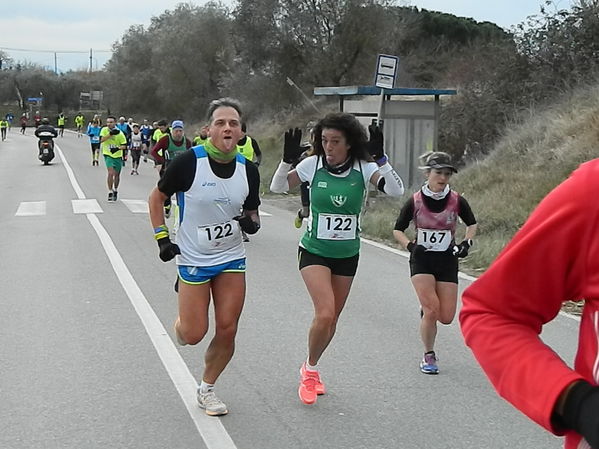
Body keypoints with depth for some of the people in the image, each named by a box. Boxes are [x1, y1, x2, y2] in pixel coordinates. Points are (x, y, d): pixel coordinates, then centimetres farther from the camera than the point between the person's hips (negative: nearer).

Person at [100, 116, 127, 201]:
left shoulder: (120, 133, -10)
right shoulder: (104, 130, -4)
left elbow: (124, 145, -8)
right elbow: (101, 140, -18)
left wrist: (118, 148, -27)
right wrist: (110, 134, -27)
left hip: (118, 156, 1)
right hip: (108, 155, -1)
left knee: (117, 174, 12)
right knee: (111, 173, -18)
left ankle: (115, 191, 34)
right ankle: (110, 192, -11)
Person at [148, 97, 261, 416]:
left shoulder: (248, 170, -3)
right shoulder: (189, 162, -15)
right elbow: (157, 197, -1)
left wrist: (251, 222, -11)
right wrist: (161, 237, -7)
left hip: (232, 259, 3)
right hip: (193, 259, -3)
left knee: (227, 331, 2)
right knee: (194, 335, -1)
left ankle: (206, 389, 24)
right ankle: (180, 326, 37)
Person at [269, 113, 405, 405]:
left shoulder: (363, 169, -8)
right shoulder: (312, 165, -9)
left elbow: (396, 191, -19)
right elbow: (278, 187, -2)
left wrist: (380, 159, -30)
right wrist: (287, 160, -19)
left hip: (347, 255, 2)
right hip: (314, 251, -2)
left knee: (332, 319, 12)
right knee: (325, 314, -19)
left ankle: (310, 369, 36)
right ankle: (310, 370, 6)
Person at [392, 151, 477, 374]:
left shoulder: (457, 201, -5)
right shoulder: (415, 201, -8)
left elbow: (472, 224, 13)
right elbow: (398, 230, 3)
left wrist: (466, 242, -5)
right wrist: (410, 245, -15)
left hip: (447, 260, 2)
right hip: (421, 260, -2)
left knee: (446, 317, -2)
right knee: (432, 310, -17)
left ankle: (426, 310, 35)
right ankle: (428, 356, 4)